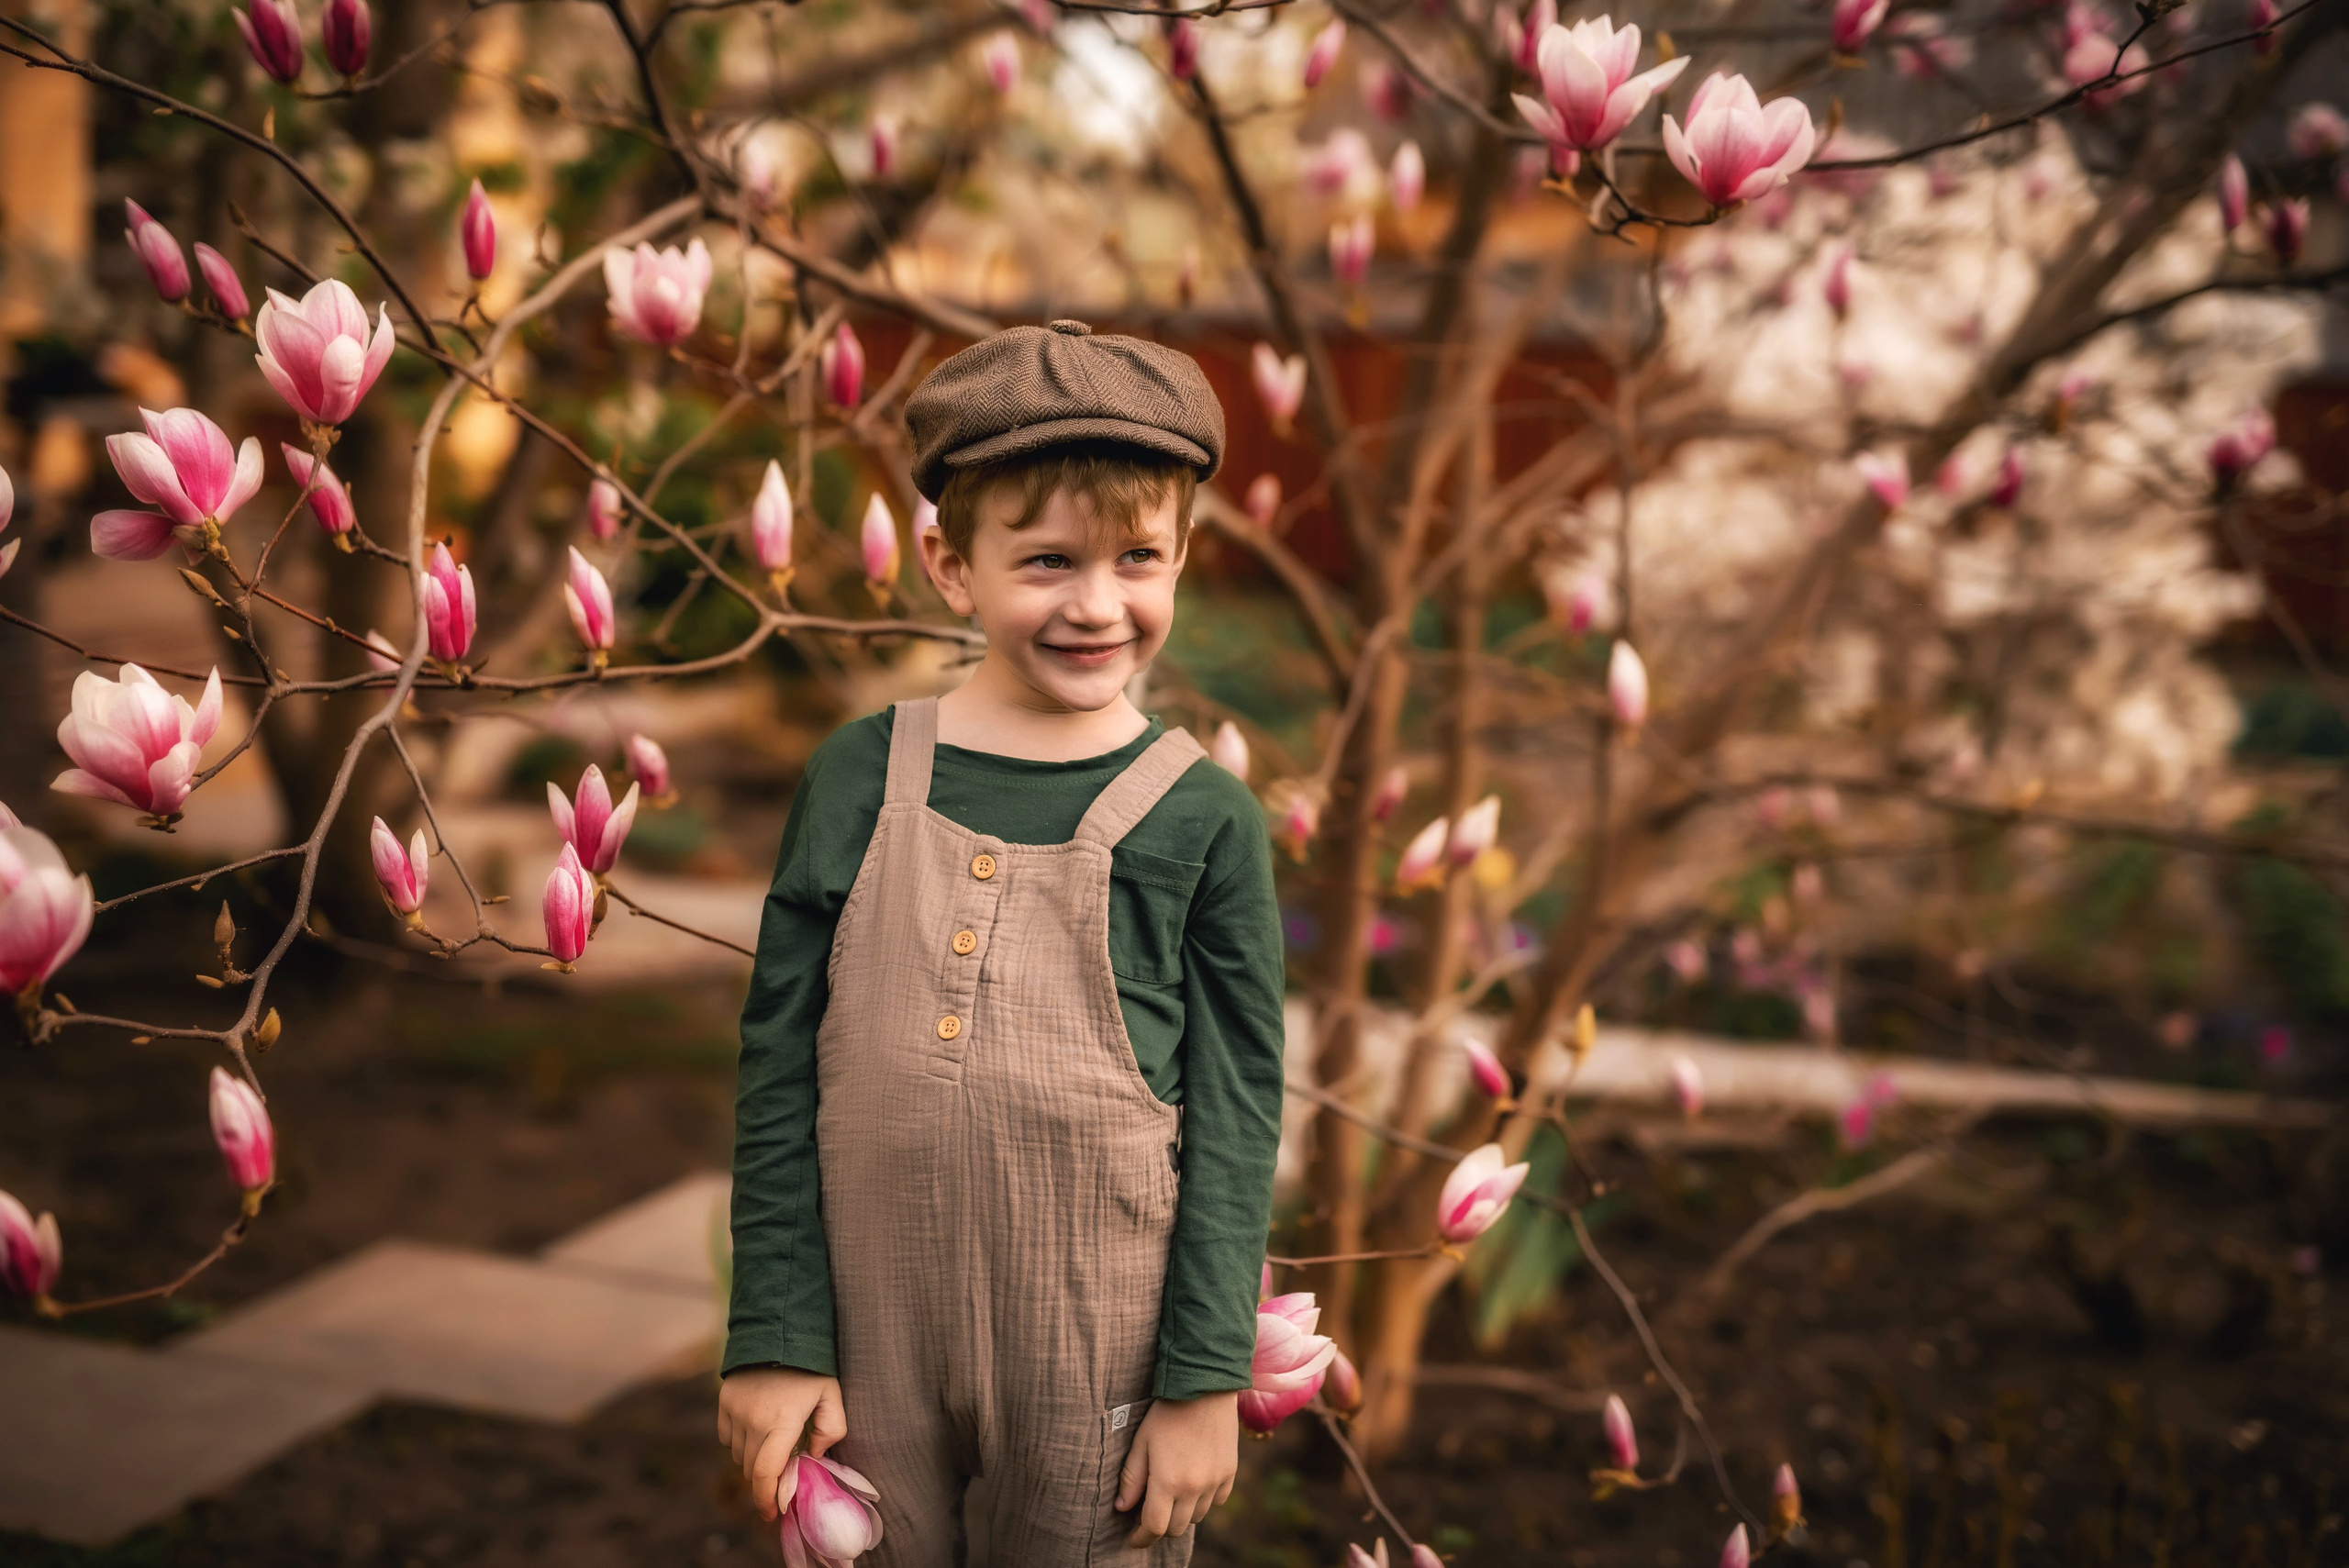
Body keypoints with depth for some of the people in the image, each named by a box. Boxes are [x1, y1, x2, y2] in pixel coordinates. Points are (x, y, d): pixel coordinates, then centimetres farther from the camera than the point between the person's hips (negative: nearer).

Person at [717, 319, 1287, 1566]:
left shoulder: (1201, 818, -6)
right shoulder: (860, 778, -2)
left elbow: (1235, 1117, -3)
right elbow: (777, 1076, 1)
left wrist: (1206, 1380, -4)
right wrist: (774, 1338, 0)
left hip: (1097, 1366, -1)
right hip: (872, 1337, 2)